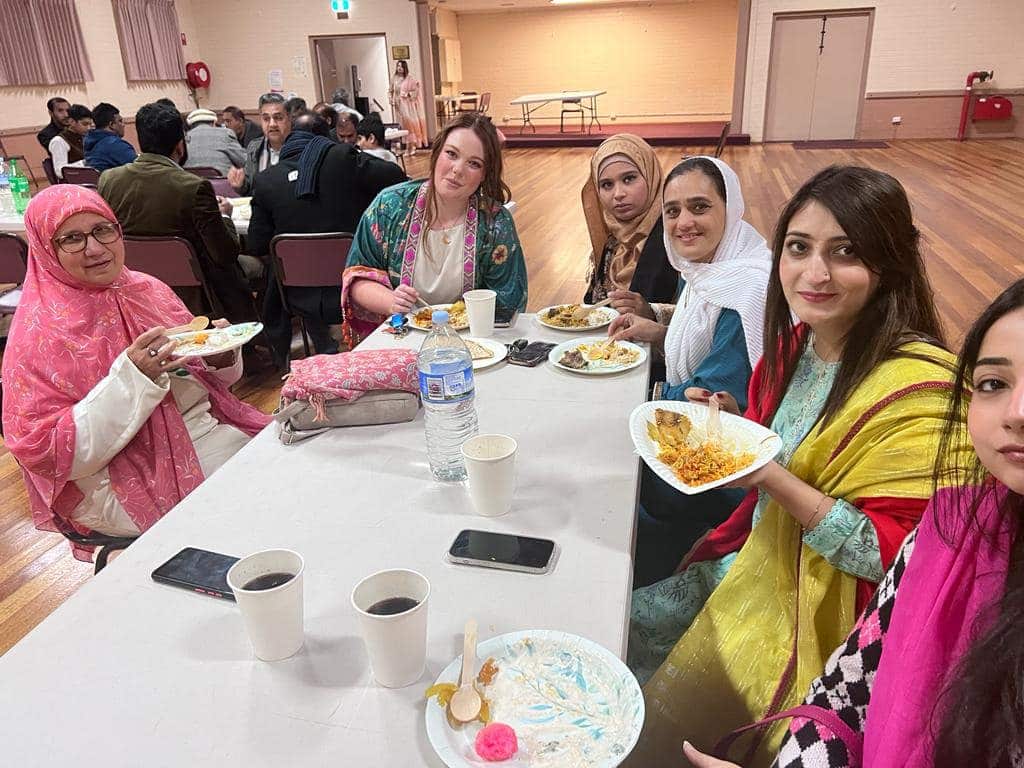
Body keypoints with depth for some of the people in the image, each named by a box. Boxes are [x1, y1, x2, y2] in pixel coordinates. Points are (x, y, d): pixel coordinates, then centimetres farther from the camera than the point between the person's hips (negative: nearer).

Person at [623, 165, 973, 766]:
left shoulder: (916, 390, -24)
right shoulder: (797, 344, -1)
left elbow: (891, 552, -24)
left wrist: (773, 479, -33)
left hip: (815, 610, -7)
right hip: (751, 560, 7)